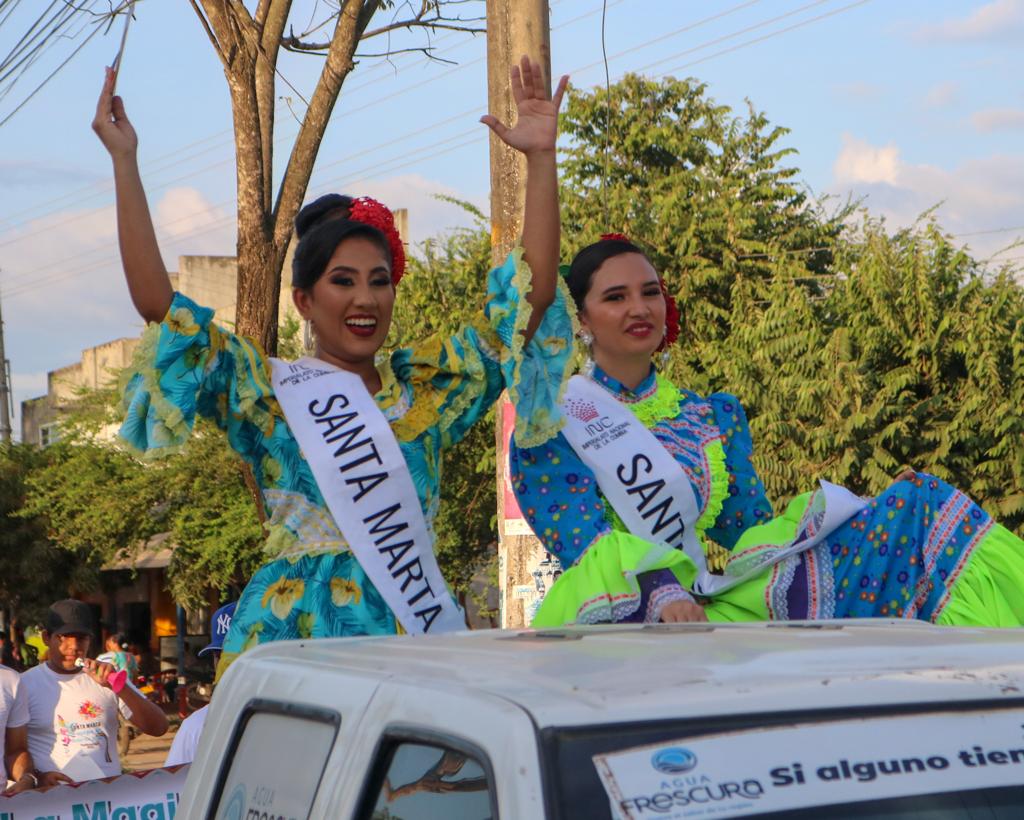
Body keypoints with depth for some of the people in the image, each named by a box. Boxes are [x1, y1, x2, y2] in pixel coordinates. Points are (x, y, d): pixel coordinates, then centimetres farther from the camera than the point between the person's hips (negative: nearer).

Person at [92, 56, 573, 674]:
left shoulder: (429, 385, 12)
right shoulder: (265, 391, 5)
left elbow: (534, 294, 8)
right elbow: (155, 300, -3)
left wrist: (541, 158, 3)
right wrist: (124, 162, -4)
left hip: (417, 622, 2)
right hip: (297, 626, -2)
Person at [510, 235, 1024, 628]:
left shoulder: (715, 416, 22)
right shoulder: (553, 424, 7)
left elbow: (748, 531, 17)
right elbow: (581, 538, -9)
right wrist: (660, 588, -29)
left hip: (727, 599, 5)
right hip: (625, 606, -5)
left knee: (917, 503, -11)